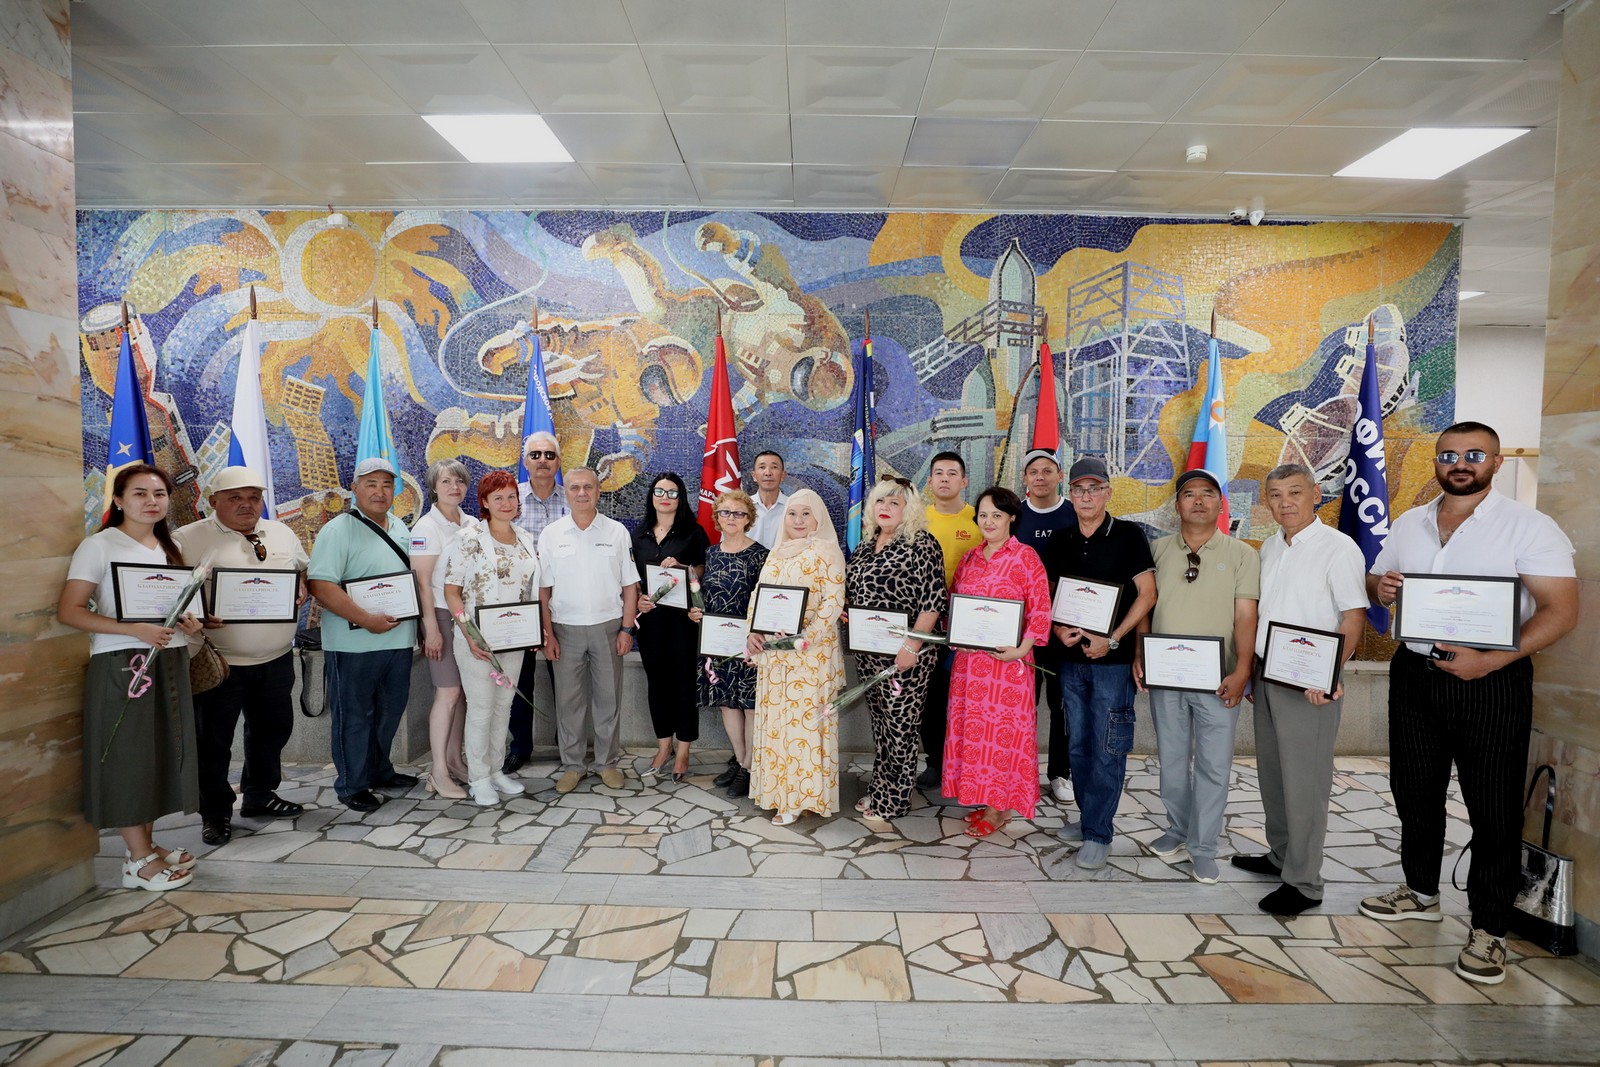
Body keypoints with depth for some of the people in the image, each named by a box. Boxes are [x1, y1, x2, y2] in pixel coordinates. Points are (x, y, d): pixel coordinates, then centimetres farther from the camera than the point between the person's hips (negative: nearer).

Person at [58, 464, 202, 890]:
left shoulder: (169, 547, 13)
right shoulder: (99, 546, -7)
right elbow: (69, 611, -12)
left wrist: (187, 621, 0)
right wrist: (134, 629, -24)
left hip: (168, 660, 7)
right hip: (121, 664, -7)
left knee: (161, 753, 11)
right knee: (129, 757, -1)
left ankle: (145, 844, 24)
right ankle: (138, 860, 8)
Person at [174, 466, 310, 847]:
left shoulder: (282, 534, 9)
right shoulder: (188, 539, -7)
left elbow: (303, 568, 19)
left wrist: (302, 589, -1)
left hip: (276, 658, 5)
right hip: (218, 661, -5)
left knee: (272, 728, 17)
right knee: (213, 740, 6)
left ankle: (260, 795, 36)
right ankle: (215, 813, 22)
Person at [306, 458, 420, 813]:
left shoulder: (401, 529, 12)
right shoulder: (338, 531, -11)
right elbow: (320, 586, -19)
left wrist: (418, 625, 9)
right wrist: (366, 619, -24)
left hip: (399, 639, 7)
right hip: (354, 645, -7)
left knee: (390, 711, 18)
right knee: (354, 716, 5)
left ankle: (379, 771, 35)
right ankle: (352, 786, 19)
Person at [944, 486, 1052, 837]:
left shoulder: (1026, 557, -4)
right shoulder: (969, 559, 12)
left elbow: (1040, 610, -8)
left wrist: (1021, 649, -17)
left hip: (1007, 660, -5)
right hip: (969, 658, 6)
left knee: (1003, 728, -1)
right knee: (971, 725, 8)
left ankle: (1000, 807, 12)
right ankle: (985, 798, 22)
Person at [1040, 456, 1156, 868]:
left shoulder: (1128, 535, -5)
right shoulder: (1059, 541, 8)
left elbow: (1147, 593, -7)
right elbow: (1048, 595, 14)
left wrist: (1113, 639, -15)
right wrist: (1058, 629, -5)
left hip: (1113, 659, -5)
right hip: (1071, 656, 5)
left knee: (1107, 748, -2)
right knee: (1078, 743, 13)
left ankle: (1098, 833, 8)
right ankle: (1088, 817, 28)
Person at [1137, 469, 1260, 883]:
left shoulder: (1242, 554, 0)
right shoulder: (1157, 549, 6)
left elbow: (1246, 616, -5)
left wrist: (1242, 670, -15)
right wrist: (1138, 655, -1)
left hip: (1217, 678, -2)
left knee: (1213, 766, 4)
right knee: (1172, 760, 14)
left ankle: (1203, 847, 17)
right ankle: (1178, 830, 31)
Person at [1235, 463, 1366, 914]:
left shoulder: (1337, 547, -11)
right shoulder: (1269, 547, 11)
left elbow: (1353, 619, -14)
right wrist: (1248, 670, 14)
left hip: (1310, 685, -7)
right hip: (1267, 676, 7)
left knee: (1304, 781, -1)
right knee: (1272, 773, 17)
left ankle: (1303, 883, 11)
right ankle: (1280, 854, 33)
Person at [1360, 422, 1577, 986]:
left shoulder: (1529, 527, -7)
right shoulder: (1408, 525, 9)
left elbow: (1561, 610, -13)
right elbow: (1375, 584, 17)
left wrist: (1491, 661, -25)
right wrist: (1380, 587, -8)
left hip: (1492, 681, -5)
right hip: (1414, 674, 5)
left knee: (1494, 808, 3)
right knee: (1415, 791, 16)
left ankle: (1488, 930, 16)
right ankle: (1420, 891, 34)